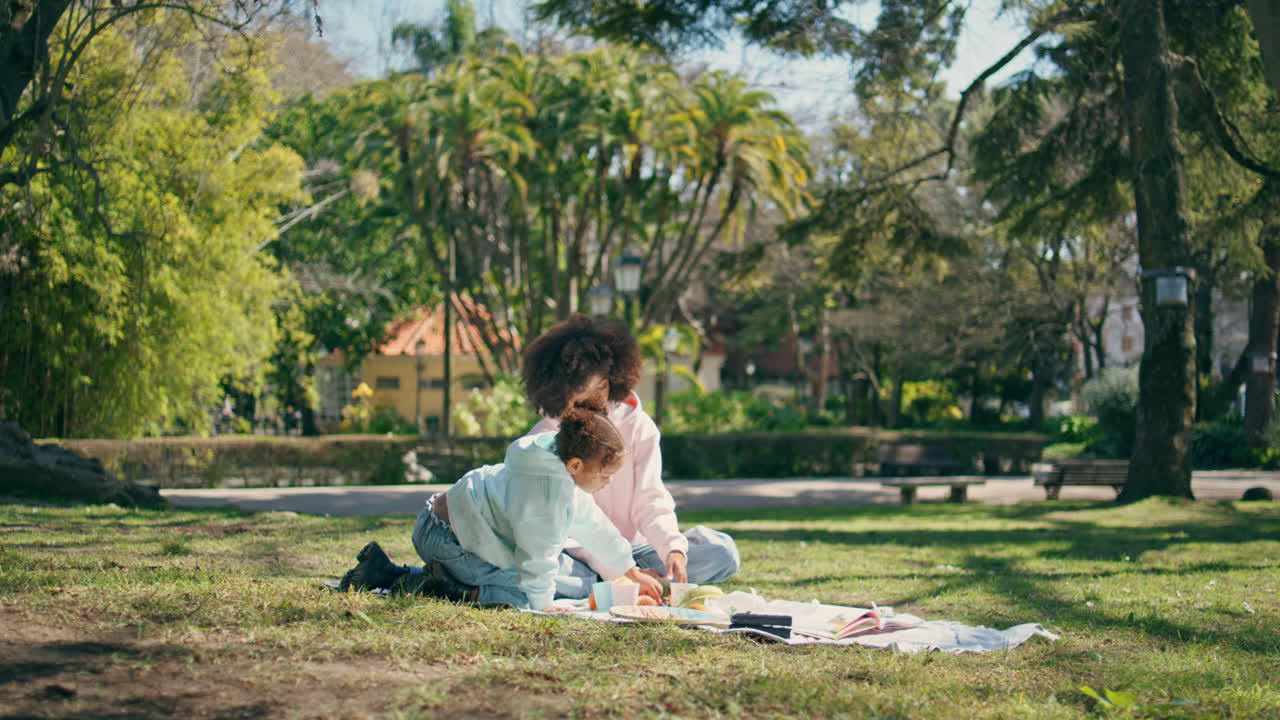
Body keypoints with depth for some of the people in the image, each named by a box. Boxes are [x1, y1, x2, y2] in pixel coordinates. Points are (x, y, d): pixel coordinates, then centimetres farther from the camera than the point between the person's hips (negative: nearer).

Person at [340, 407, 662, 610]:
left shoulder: (563, 473, 8)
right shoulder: (552, 489, -25)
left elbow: (596, 526, 20)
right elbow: (539, 554, -20)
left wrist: (633, 574, 28)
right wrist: (541, 604, -7)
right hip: (446, 538, -11)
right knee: (518, 595, -16)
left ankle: (383, 570, 22)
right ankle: (431, 585, -12)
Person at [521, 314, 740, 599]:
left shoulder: (638, 426, 1)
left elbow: (650, 501, -2)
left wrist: (674, 548, -25)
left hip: (633, 547, 4)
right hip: (580, 556, -3)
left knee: (722, 552, -19)